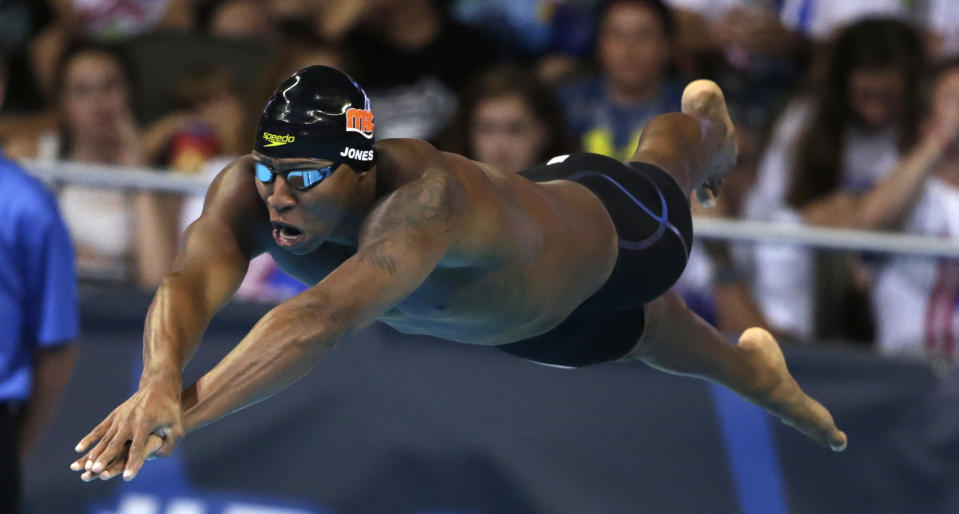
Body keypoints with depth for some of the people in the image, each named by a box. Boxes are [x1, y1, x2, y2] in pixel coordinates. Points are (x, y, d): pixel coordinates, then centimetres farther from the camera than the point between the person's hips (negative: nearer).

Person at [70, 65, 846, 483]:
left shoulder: (422, 199, -57)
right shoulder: (250, 192, -40)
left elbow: (325, 318, -71)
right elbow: (191, 282, -57)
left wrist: (191, 411, -82)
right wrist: (160, 381, -80)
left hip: (603, 240, -3)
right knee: (652, 335, 36)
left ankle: (710, 116, 75)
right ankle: (752, 370, 72)